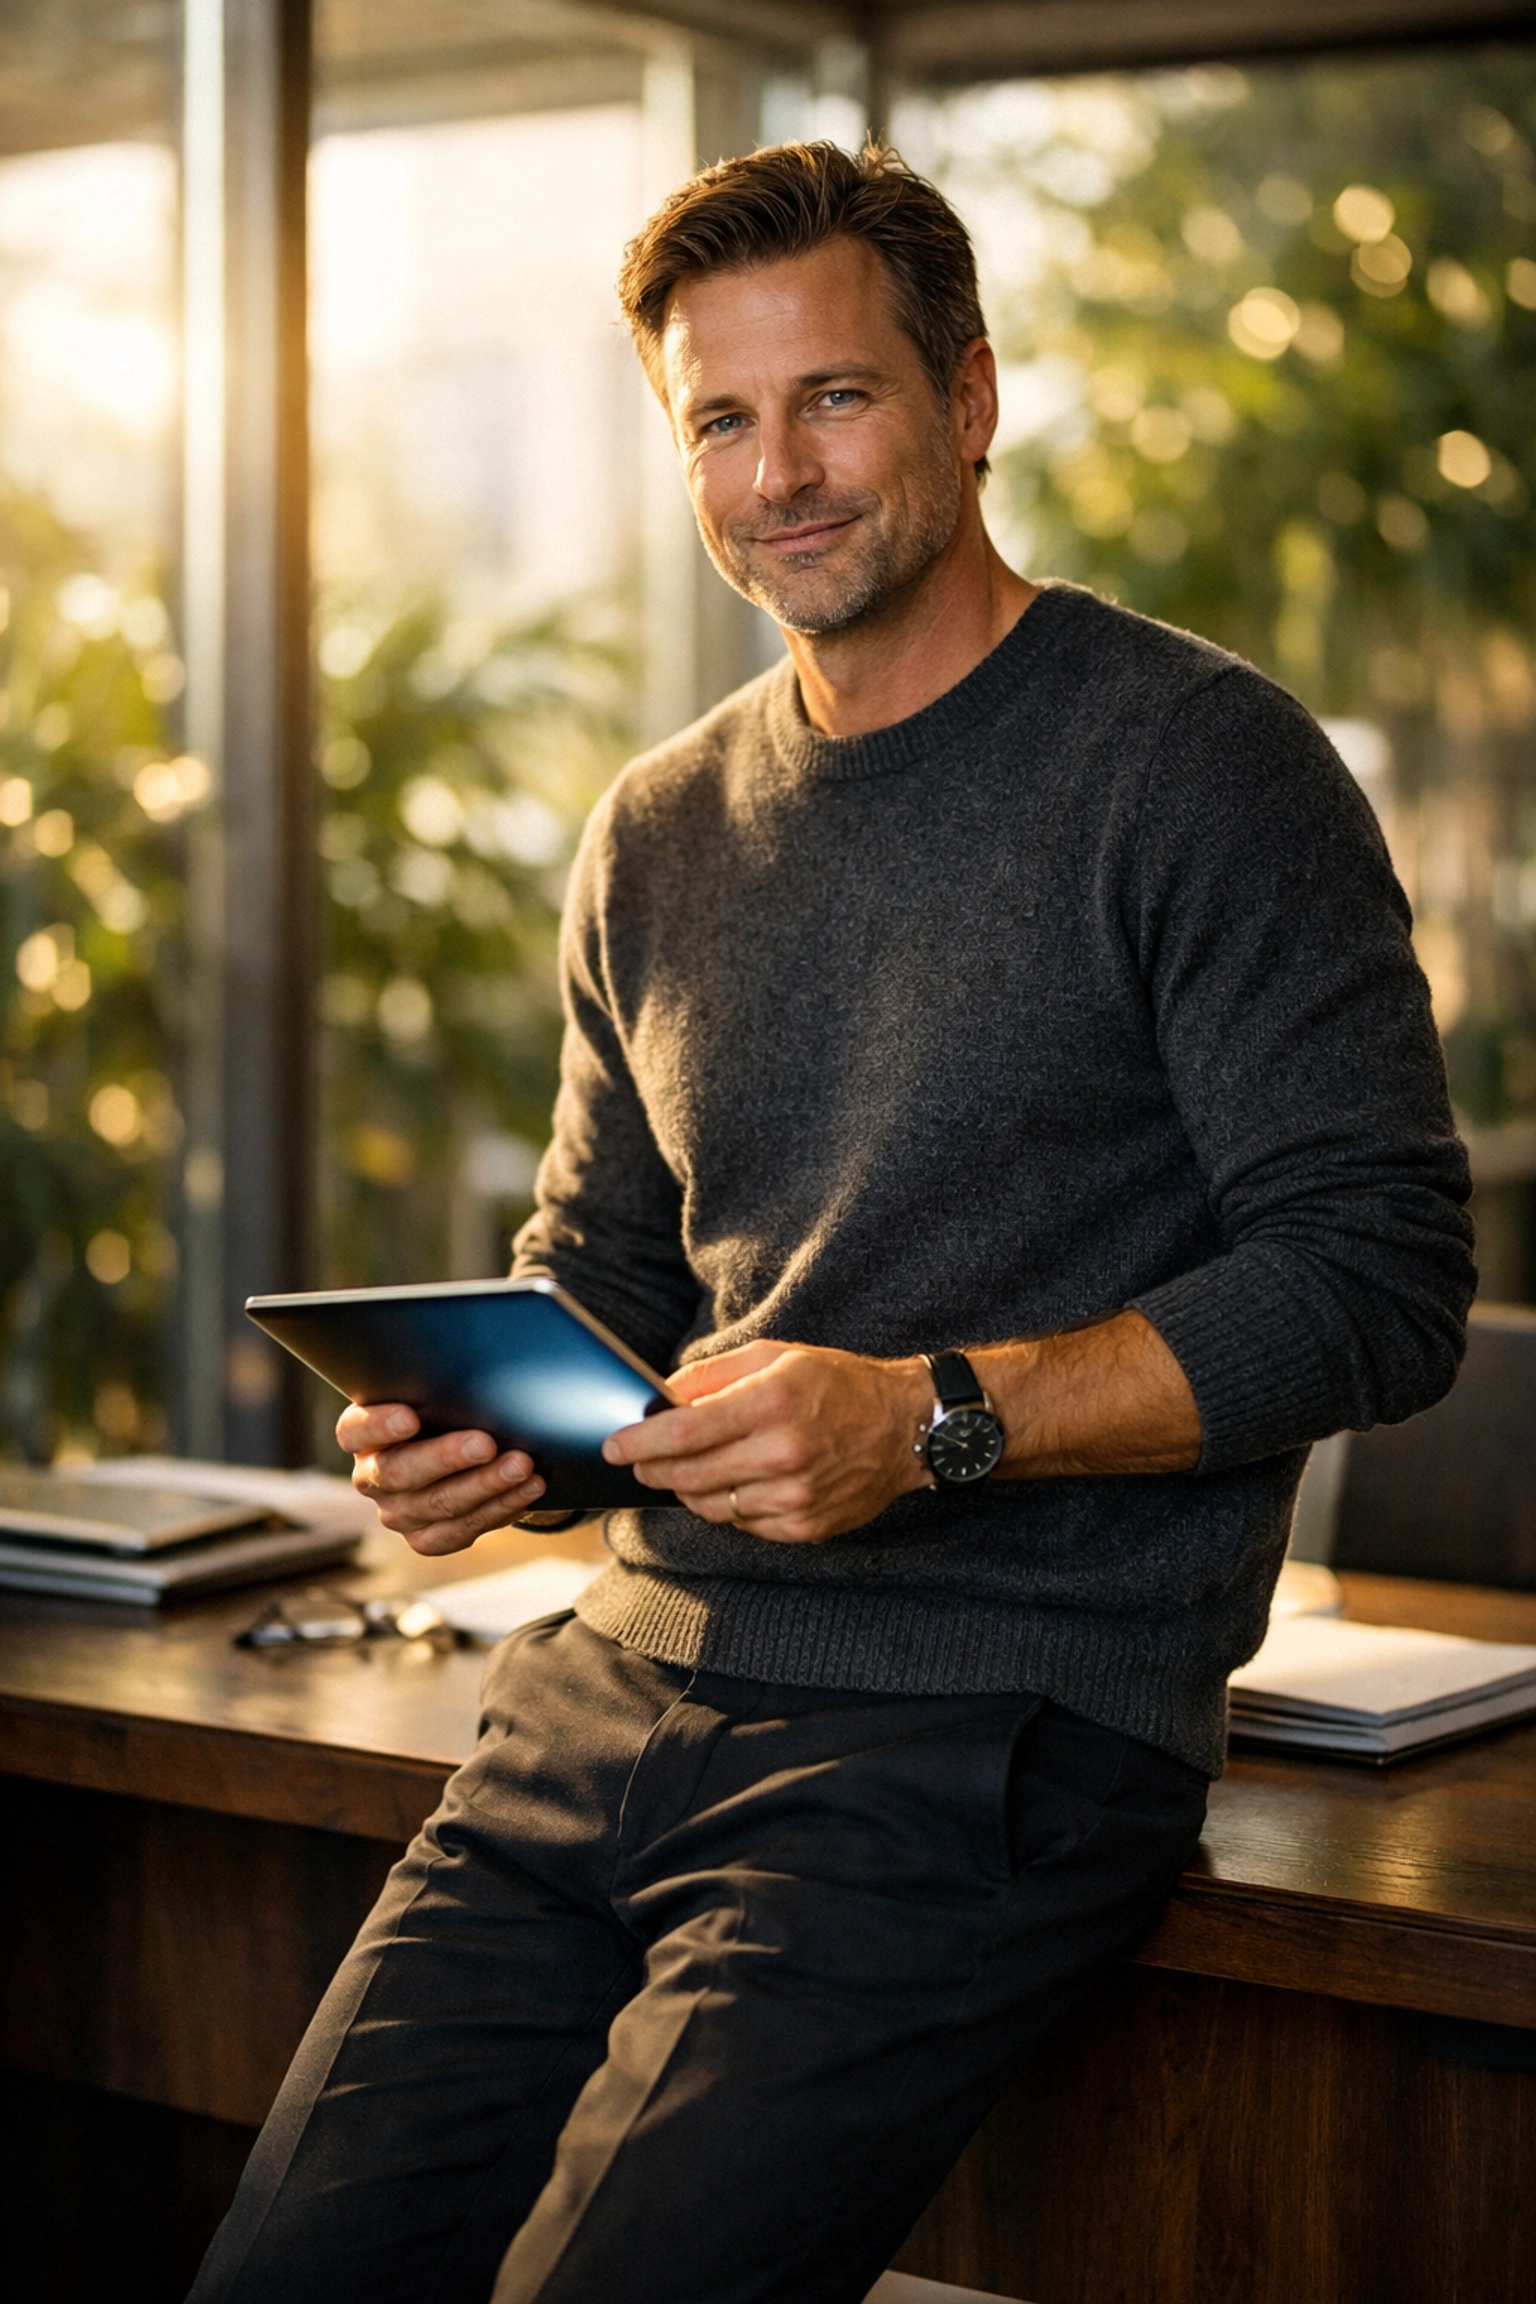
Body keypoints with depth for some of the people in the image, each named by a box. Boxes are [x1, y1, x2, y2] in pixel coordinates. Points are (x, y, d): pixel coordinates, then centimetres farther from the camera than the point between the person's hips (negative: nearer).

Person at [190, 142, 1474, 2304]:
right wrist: (478, 1424, 0)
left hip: (996, 1726, -6)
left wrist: (934, 1420, -20)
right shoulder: (657, 840, 15)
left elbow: (1382, 1275, -11)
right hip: (626, 1675, 6)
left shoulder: (1195, 764, -5)